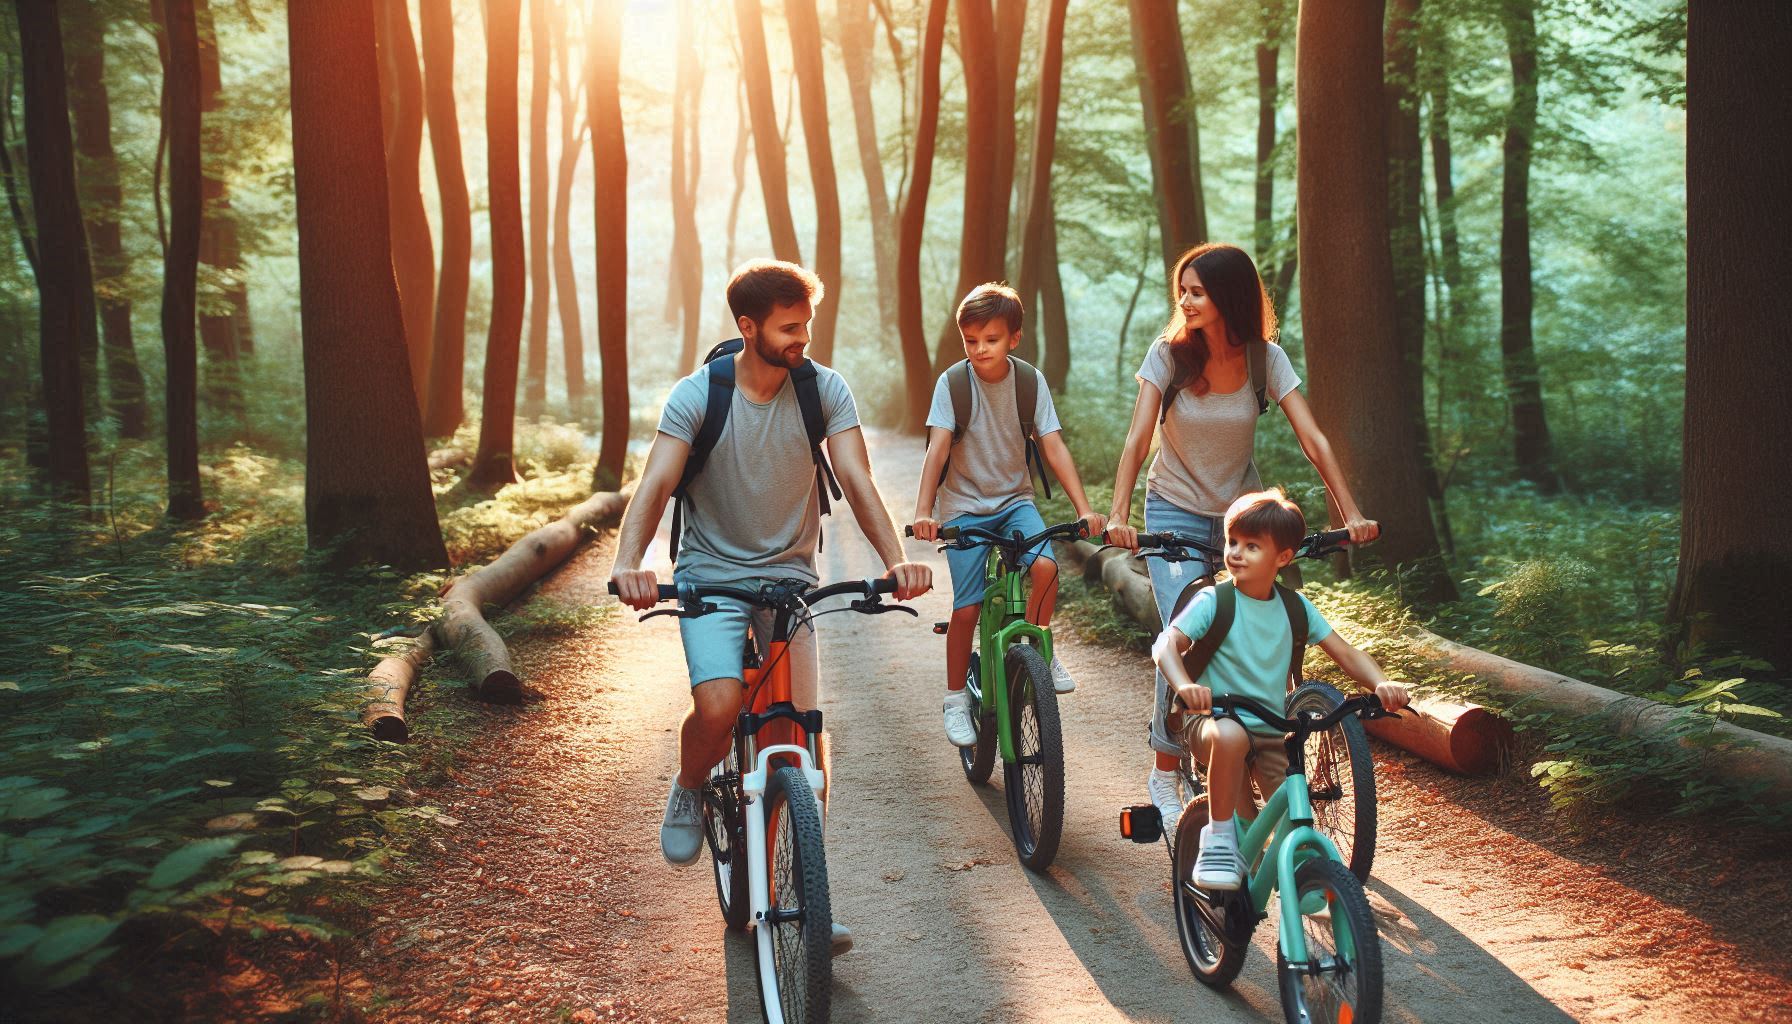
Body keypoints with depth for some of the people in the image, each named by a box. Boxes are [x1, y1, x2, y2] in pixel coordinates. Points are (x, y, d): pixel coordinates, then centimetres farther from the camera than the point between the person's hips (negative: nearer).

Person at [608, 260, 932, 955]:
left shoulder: (824, 390, -5)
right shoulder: (696, 396, -10)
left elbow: (856, 480, -12)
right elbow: (655, 484, -20)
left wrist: (896, 559, -29)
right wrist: (628, 561, -40)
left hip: (791, 573, 2)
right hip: (712, 574, -2)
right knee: (718, 706, -26)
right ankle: (689, 789, 10)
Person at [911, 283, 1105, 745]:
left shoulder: (1030, 381, -7)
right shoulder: (952, 382, -12)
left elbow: (1054, 447, -11)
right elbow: (938, 447, -20)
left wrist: (1084, 509, -21)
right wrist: (923, 511, -33)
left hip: (1015, 499, 2)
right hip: (963, 504, -1)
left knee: (1046, 567, -25)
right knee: (966, 608, -8)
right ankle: (955, 699, 12)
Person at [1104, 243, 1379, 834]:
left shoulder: (1266, 359, -8)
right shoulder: (1169, 354, -11)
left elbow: (1313, 440, -13)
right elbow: (1137, 438, -18)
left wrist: (1351, 512, -22)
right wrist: (1118, 513, -31)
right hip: (1175, 514, -2)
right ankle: (1165, 773, -3)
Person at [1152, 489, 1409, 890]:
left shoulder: (1295, 607, 5)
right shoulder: (1214, 601, -7)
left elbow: (1346, 653, 3)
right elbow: (1167, 644, -19)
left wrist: (1382, 684, -17)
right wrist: (1183, 685, -41)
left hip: (1272, 734, 4)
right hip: (1216, 721, -4)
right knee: (1231, 736, -40)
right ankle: (1218, 836, -19)